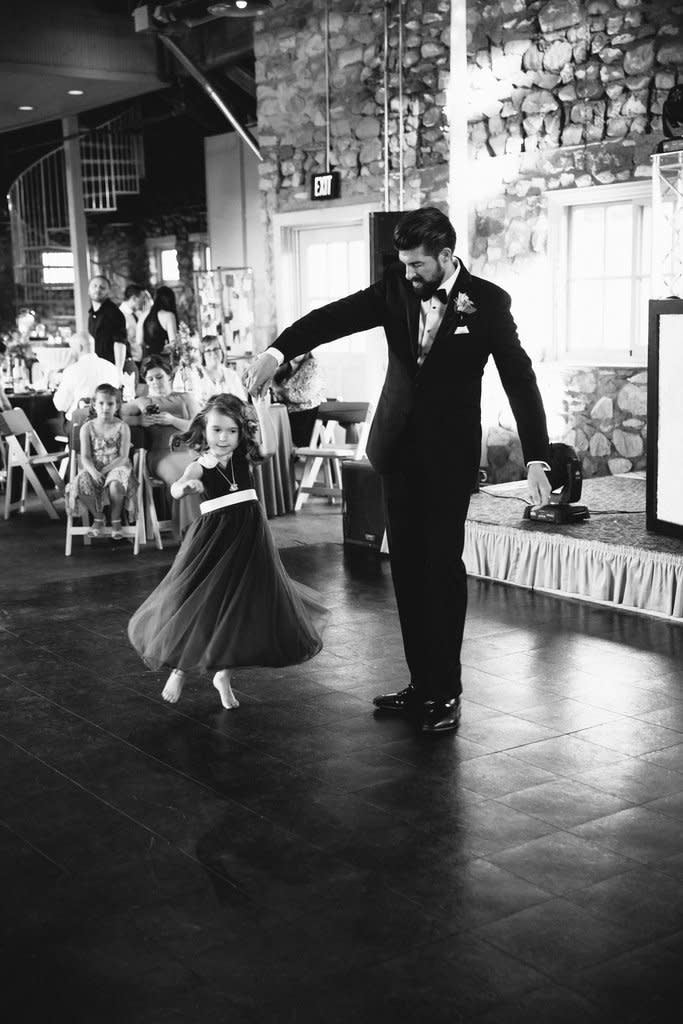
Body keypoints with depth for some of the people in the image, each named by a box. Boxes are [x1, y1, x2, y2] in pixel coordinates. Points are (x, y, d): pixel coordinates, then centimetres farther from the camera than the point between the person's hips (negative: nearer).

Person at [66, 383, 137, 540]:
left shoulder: (122, 427, -1)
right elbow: (85, 457, -2)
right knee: (81, 483, -31)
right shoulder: (87, 428, 4)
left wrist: (105, 470, -19)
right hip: (94, 468, 2)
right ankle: (98, 517, -1)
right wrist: (93, 471, -23)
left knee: (115, 484, -38)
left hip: (116, 467, -2)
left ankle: (116, 520, -8)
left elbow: (123, 457, -7)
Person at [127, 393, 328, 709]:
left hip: (249, 538, 2)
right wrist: (186, 485, -49)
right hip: (213, 538, -2)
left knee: (243, 606, 4)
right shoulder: (199, 466, -6)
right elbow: (176, 490, -25)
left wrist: (259, 410, -18)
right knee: (196, 604, -1)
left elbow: (268, 449, -18)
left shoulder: (243, 458, 1)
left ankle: (223, 674, 23)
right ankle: (179, 669, 24)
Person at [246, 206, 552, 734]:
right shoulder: (397, 286, 2)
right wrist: (278, 351, -25)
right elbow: (338, 315, -8)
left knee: (443, 567, -2)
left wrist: (537, 458, -15)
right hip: (400, 447, 5)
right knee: (407, 567, 8)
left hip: (450, 454, -4)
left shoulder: (487, 301, -8)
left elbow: (520, 378, -9)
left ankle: (445, 691, 8)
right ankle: (421, 684, 19)